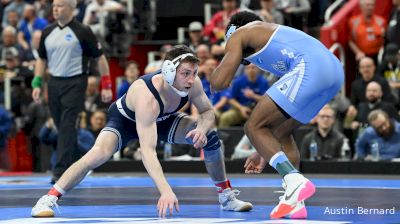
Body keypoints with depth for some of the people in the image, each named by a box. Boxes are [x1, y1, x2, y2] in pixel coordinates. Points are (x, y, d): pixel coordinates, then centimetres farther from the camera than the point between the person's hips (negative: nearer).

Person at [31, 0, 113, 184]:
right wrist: (37, 84, 6)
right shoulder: (47, 32, 8)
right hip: (54, 83, 6)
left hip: (75, 83, -6)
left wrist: (106, 85, -6)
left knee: (67, 126, -13)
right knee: (61, 126, 11)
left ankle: (61, 170, -15)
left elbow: (100, 57, -3)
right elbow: (42, 59, 17)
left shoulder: (82, 32, -7)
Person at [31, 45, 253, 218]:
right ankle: (47, 200, -26)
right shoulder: (146, 96, -45)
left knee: (210, 137, -10)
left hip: (162, 119, 6)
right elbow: (147, 150, -51)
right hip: (126, 119, -5)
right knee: (99, 153, -32)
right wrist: (165, 191, -62)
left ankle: (226, 196, 11)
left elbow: (208, 112, -7)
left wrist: (202, 129, -33)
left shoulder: (192, 84, -28)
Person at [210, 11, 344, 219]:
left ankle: (295, 182, -19)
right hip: (335, 68, 9)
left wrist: (227, 58, 30)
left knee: (254, 127, -1)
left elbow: (219, 82, 6)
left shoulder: (239, 34, 17)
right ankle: (295, 203, 13)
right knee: (280, 130, 22)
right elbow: (283, 113, 38)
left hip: (310, 68, -9)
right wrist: (264, 153, 43)